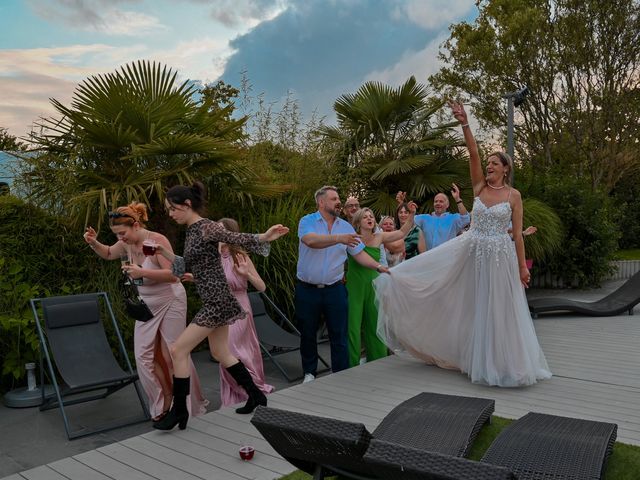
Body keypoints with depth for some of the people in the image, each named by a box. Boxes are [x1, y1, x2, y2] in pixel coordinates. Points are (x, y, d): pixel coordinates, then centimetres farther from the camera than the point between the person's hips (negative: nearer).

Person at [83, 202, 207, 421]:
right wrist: (94, 243, -2)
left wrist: (143, 272, -36)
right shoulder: (127, 243, -4)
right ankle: (164, 405, 17)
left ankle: (194, 405, 16)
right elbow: (108, 254, 18)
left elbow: (173, 274, -26)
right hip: (146, 304, 7)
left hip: (169, 301, -6)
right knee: (145, 355, 2)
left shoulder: (158, 240, -22)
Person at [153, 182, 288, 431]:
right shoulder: (191, 231, 13)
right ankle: (256, 395, 29)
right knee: (222, 354, 18)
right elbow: (187, 267, 21)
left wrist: (264, 237, -40)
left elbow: (239, 239, -23)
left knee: (178, 350, -4)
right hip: (214, 301, 10)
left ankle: (179, 410, 9)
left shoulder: (207, 227, -14)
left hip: (217, 301, -10)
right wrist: (164, 252, 12)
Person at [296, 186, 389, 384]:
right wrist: (339, 238, -34)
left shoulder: (346, 226, 6)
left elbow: (359, 253, 6)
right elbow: (311, 241, -25)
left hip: (334, 289, 2)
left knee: (339, 335, 4)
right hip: (307, 290, -2)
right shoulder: (307, 221, -5)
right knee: (307, 334, 12)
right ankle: (309, 373, 29)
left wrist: (378, 266, -8)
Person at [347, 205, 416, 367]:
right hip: (354, 287, -4)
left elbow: (402, 232, 9)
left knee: (375, 326, 13)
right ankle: (352, 364, 12)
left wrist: (412, 215, -2)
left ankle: (378, 360, 26)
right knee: (353, 326, 0)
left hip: (373, 286, 4)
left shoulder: (379, 237, 4)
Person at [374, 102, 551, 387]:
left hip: (500, 256, -2)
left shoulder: (514, 195, -2)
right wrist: (464, 123, -19)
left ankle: (502, 362, 18)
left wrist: (522, 266, -2)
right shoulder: (479, 186, 4)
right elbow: (473, 154, -9)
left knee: (498, 310, 4)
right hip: (472, 251, 2)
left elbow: (517, 233, -2)